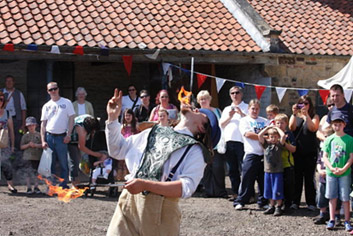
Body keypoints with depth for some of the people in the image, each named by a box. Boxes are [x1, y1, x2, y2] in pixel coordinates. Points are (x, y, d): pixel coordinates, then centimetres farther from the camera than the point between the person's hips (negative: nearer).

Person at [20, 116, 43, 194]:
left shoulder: (38, 135, 5)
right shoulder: (25, 136, 4)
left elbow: (42, 145, 1)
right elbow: (22, 147, 2)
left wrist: (36, 145, -14)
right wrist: (28, 145, -13)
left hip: (37, 156, 1)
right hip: (28, 157, -1)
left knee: (36, 172, 7)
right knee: (29, 172, -4)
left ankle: (36, 187, 14)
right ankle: (29, 187, 1)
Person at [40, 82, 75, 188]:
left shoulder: (66, 103, 4)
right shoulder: (46, 106, 12)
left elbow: (71, 119, 1)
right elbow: (43, 124, 11)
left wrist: (68, 134, -10)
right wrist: (43, 140, 1)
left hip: (61, 137, -3)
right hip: (49, 137, 3)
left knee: (63, 163, -3)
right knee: (50, 164, 6)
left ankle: (63, 186, 3)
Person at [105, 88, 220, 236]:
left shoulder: (195, 151, 2)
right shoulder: (155, 133, 18)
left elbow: (187, 187, -13)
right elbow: (117, 150, 23)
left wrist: (146, 185, -20)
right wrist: (112, 117, 12)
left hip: (160, 208, -4)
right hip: (128, 201, 4)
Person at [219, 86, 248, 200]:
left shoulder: (247, 107, 8)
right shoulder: (227, 109, 23)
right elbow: (221, 124, 14)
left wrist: (242, 114, -14)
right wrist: (229, 117, -1)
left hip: (241, 141, -5)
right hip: (229, 142, 5)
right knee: (232, 170, 7)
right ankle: (236, 193, 13)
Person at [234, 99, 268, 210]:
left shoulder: (264, 121, 19)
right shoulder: (244, 121, 5)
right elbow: (247, 134, -9)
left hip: (264, 154, 4)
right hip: (251, 154, -4)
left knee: (264, 180, 7)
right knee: (247, 179, -6)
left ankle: (263, 202, 16)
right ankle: (240, 201, 1)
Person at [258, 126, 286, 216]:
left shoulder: (279, 144, -2)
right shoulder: (266, 144, 6)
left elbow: (283, 136, -17)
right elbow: (260, 135, -4)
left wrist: (277, 128, -3)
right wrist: (268, 127, 2)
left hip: (278, 171, -4)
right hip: (267, 171, 4)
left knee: (277, 191, 0)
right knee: (269, 191, 12)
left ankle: (278, 207, 9)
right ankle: (271, 207, 23)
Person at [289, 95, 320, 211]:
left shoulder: (314, 117, 6)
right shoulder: (295, 116, 11)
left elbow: (313, 128, -11)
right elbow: (291, 128, -6)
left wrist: (306, 114, -18)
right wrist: (294, 114, -15)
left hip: (310, 152, -1)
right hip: (297, 152, 1)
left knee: (309, 177, 1)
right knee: (297, 177, 1)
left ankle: (311, 203, 6)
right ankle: (295, 202, 7)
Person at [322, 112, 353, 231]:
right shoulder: (329, 139, 4)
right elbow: (325, 156, 4)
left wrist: (343, 169, -15)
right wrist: (331, 168, -10)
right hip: (330, 172, 2)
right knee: (332, 197, 9)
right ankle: (332, 220, 16)